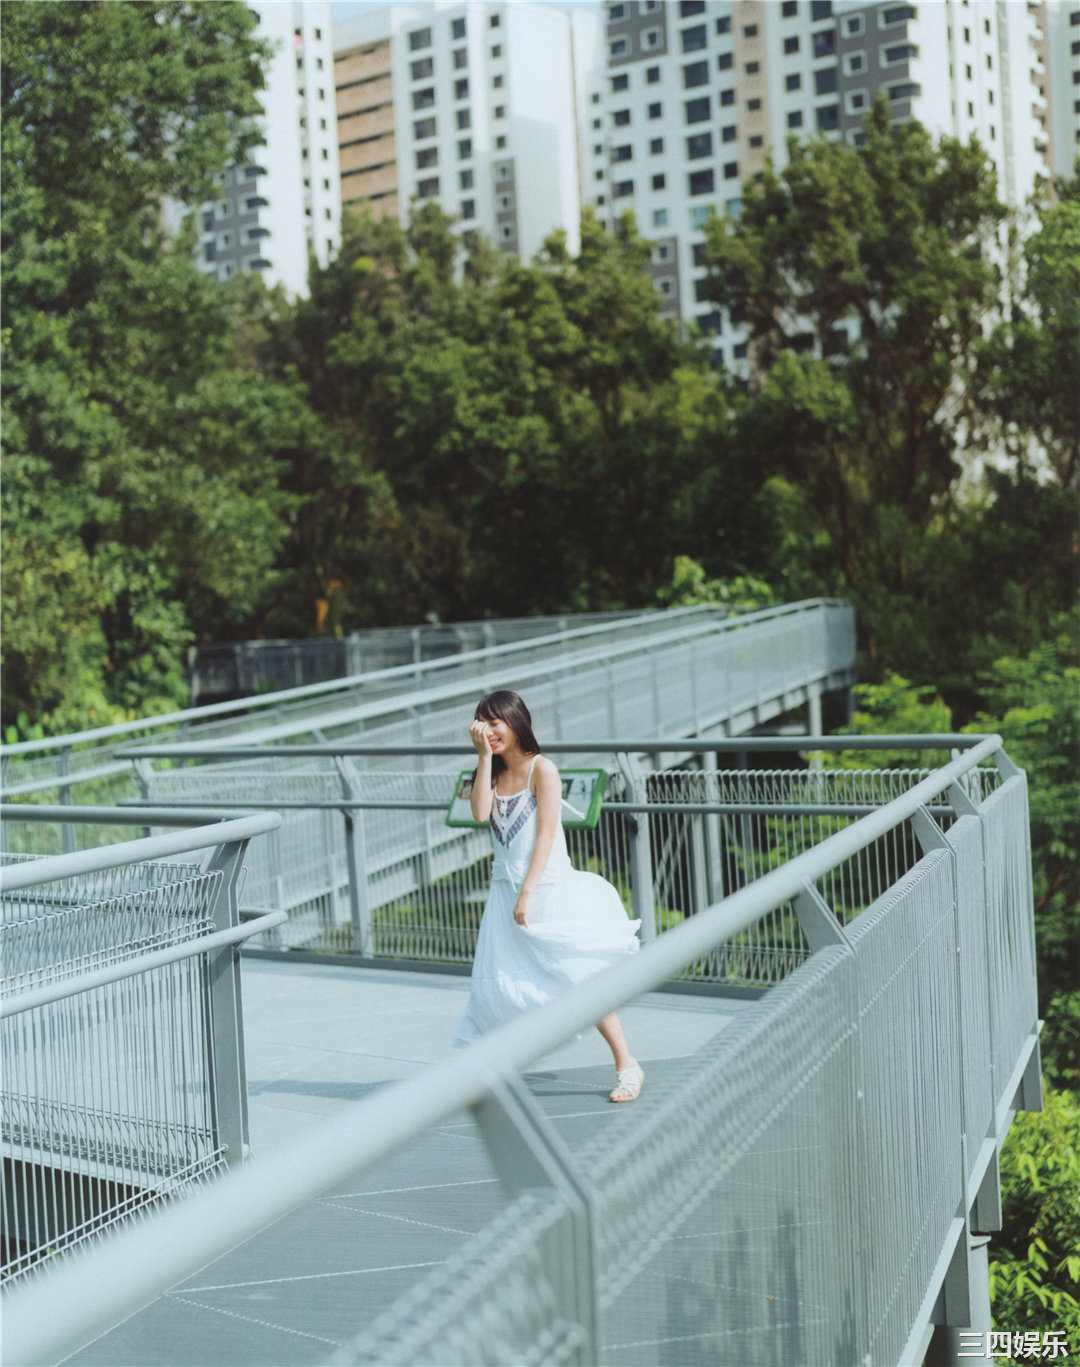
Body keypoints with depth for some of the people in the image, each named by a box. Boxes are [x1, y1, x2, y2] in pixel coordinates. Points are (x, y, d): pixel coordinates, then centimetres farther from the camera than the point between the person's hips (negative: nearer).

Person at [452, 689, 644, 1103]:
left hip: (549, 890, -5)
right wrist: (484, 756, -9)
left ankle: (627, 1067, 7)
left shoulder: (541, 768, -8)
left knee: (580, 980, -4)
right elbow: (480, 813, -10)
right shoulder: (493, 772, 9)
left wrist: (527, 894, -17)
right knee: (496, 986, -1)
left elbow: (547, 833, -13)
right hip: (504, 892, 5)